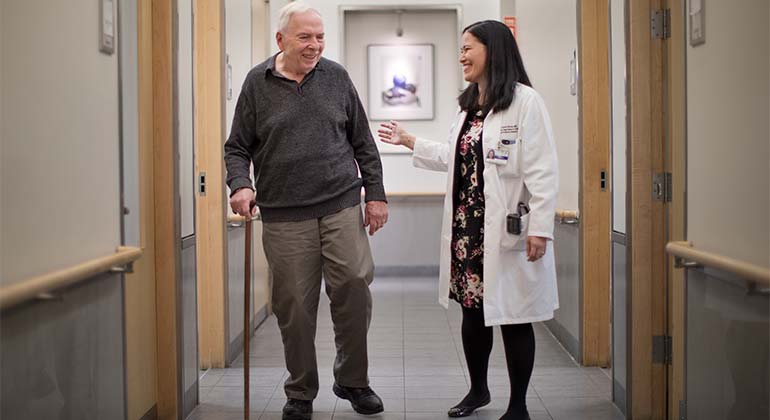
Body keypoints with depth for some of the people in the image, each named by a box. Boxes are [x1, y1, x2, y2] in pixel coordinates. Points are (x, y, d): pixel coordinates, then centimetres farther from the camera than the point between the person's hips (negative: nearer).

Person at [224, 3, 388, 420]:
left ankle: (352, 380, 14)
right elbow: (237, 147, 7)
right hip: (284, 217, -1)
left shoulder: (336, 77, 8)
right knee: (294, 306, 2)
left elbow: (363, 142, 12)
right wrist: (240, 185, -12)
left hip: (341, 207, 1)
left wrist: (375, 193, 7)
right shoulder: (257, 83, 4)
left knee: (354, 287, -8)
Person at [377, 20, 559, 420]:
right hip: (466, 229, 7)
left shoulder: (525, 101, -10)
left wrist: (540, 229, -18)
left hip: (507, 232, -7)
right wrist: (409, 141, 26)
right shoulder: (467, 106, 15)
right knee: (472, 311, 16)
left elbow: (542, 171, -14)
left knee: (512, 318, 3)